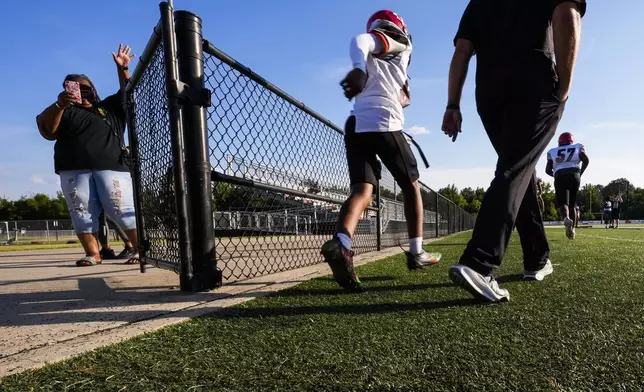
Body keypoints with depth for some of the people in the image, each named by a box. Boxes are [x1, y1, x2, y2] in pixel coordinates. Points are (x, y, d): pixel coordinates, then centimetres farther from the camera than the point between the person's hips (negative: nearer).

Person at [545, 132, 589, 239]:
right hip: (574, 176, 1)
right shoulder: (578, 147, 19)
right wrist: (580, 173, 11)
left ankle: (566, 218, -35)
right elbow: (586, 160, 1)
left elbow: (548, 170, 11)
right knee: (572, 204, 13)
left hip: (559, 177, -1)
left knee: (562, 203, -2)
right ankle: (572, 229, 11)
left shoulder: (552, 152, 19)